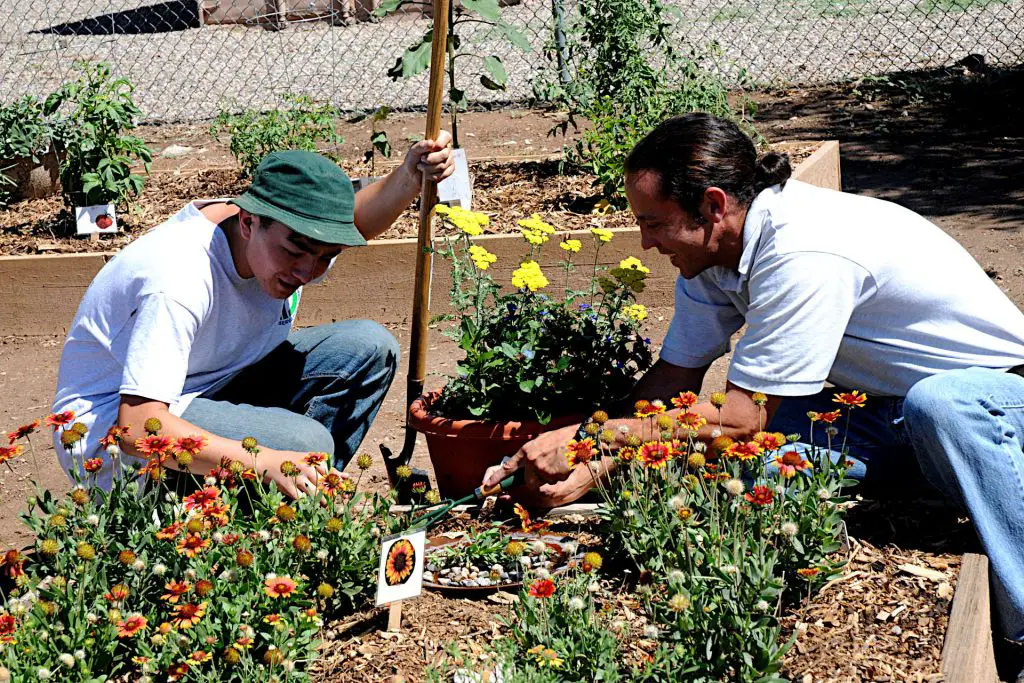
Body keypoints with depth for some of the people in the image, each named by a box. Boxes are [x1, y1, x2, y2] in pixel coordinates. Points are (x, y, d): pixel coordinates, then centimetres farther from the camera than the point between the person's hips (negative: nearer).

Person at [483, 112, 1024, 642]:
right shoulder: (712, 245, -4)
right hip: (885, 406, 7)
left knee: (939, 404, -43)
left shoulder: (805, 255, -30)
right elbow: (674, 377, 2)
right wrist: (588, 466, -11)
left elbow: (741, 418, -26)